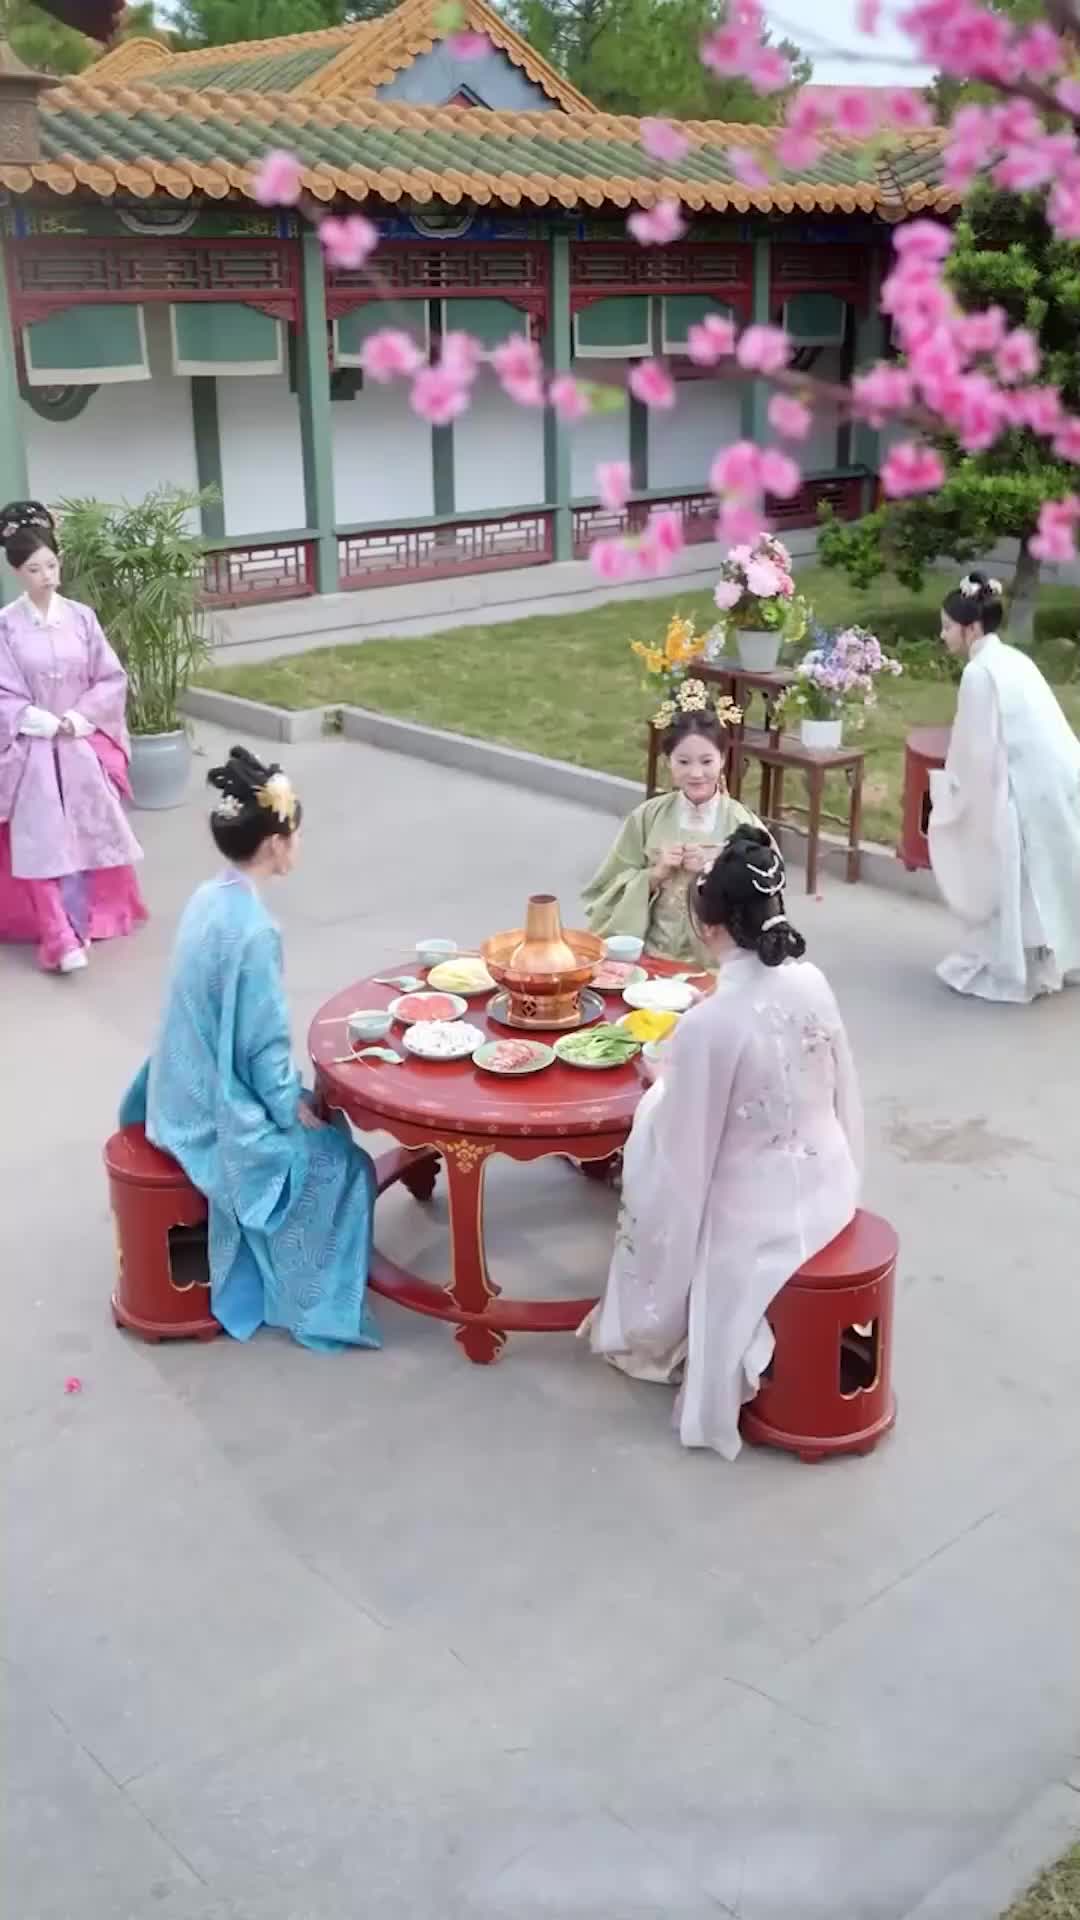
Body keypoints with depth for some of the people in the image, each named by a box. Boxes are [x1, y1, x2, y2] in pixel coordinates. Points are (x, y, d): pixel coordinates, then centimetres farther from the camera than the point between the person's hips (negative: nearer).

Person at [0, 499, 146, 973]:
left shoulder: (80, 617, -1)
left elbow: (112, 679, 1)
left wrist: (79, 718, -11)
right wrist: (45, 722, -17)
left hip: (84, 744, 3)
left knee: (82, 837, 6)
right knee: (42, 842, -5)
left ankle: (77, 924, 17)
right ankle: (61, 939, -5)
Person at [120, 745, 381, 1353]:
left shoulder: (210, 897, 0)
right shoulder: (253, 930, -28)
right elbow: (262, 1045, -22)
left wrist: (293, 1096, 16)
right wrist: (294, 1109, -6)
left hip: (192, 1092, 9)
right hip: (220, 1113, -9)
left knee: (322, 1122, 23)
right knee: (342, 1163, 2)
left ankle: (276, 1275, 31)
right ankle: (316, 1303, 14)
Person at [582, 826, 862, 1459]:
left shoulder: (708, 1023, -29)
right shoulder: (813, 983, -10)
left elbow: (684, 1148, -19)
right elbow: (840, 1096, 5)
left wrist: (662, 1083, 2)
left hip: (757, 1219, -6)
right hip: (831, 1191, 6)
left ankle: (660, 1332, 46)